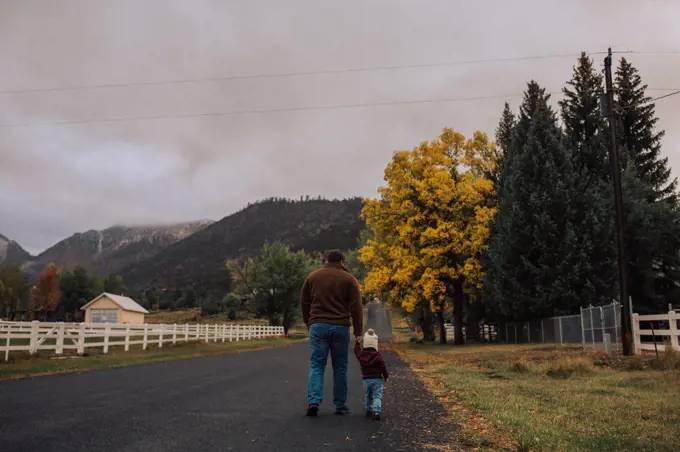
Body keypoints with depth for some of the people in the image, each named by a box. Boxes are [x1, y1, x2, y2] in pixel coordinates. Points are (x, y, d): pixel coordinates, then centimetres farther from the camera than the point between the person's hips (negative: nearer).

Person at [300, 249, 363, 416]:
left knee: (316, 365, 4)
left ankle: (313, 401, -11)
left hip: (317, 326, 1)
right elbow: (356, 307, -2)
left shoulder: (313, 276, 10)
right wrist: (358, 330, 3)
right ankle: (340, 405, 14)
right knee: (340, 367, 9)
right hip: (340, 327, -1)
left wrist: (309, 323, 21)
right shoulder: (349, 279, 3)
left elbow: (304, 302, 12)